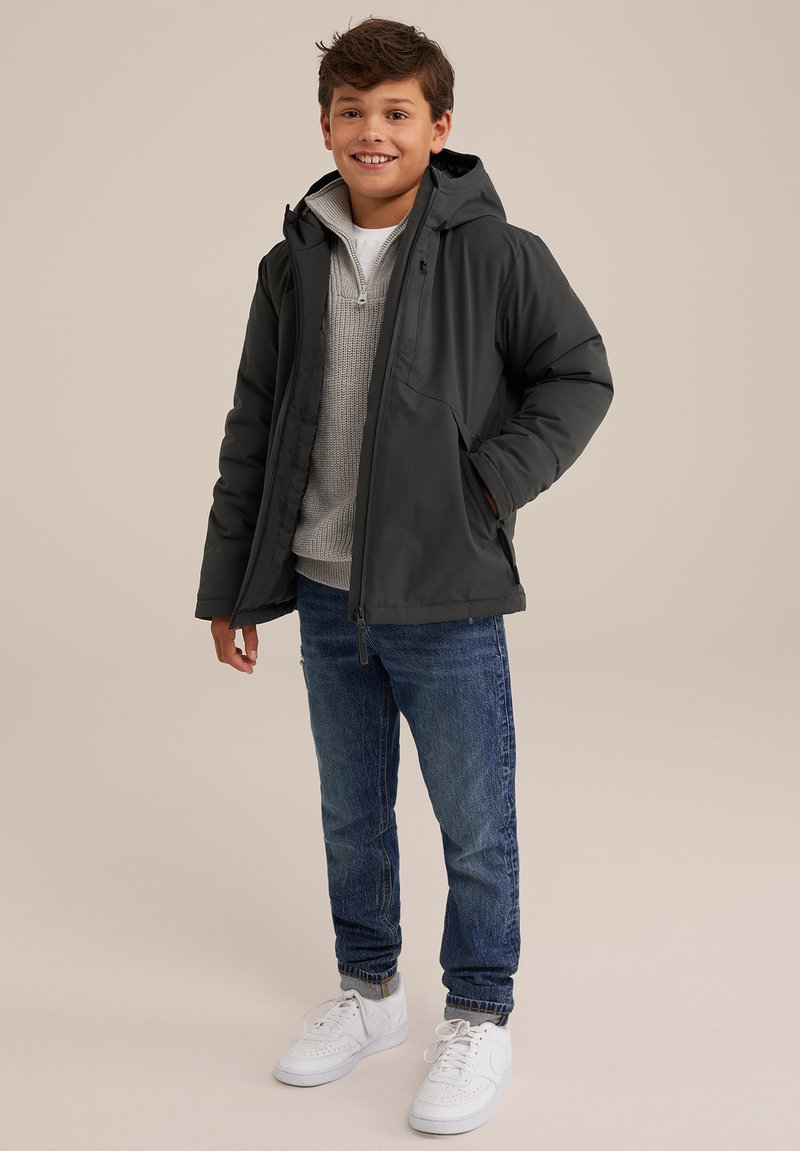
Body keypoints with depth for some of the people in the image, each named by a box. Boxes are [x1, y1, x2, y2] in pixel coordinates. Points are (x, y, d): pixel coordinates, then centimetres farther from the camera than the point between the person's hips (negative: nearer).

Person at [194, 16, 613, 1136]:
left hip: (446, 601, -4)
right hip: (326, 597, 4)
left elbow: (580, 377, -1)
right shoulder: (292, 267, 5)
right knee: (352, 813, 17)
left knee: (474, 824, 7)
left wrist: (489, 485, -12)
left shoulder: (496, 255, -7)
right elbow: (253, 438, 9)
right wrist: (230, 583, 10)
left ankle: (479, 1021, 26)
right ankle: (369, 992, 37)